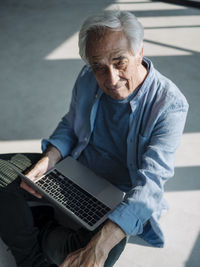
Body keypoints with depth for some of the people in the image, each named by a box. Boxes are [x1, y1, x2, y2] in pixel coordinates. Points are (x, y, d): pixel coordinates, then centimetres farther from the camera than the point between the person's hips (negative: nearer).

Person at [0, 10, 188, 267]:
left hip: (121, 195, -4)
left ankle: (46, 239, 3)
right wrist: (47, 161, -15)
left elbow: (150, 182, -32)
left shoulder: (169, 105, -25)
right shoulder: (88, 77, -9)